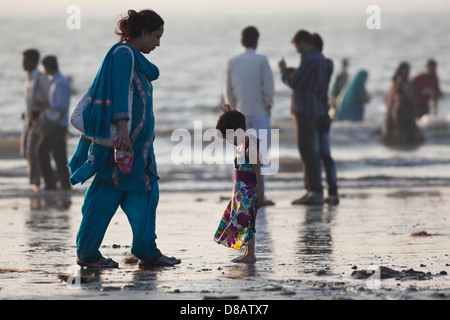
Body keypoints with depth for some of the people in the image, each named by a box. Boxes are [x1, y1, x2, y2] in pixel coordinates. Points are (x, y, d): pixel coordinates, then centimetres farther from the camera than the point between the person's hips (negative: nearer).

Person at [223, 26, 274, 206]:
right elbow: (268, 87, -8)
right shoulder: (261, 61, -7)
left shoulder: (233, 62, 3)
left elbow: (228, 90, 4)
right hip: (260, 113, -3)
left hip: (241, 114, 3)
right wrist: (268, 107, 4)